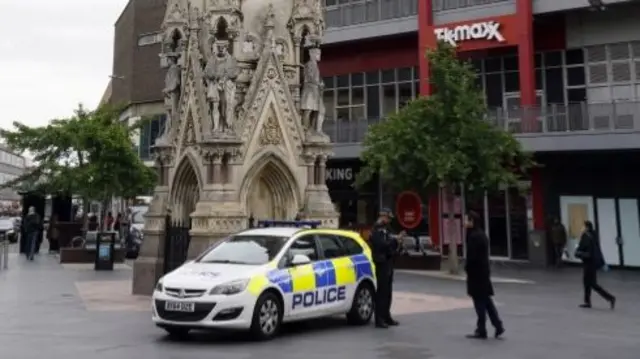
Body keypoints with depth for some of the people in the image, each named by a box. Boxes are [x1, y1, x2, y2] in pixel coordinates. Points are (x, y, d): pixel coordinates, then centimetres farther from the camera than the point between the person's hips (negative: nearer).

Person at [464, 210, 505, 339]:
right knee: (486, 300, 14)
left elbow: (472, 256, -22)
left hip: (476, 273, -9)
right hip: (483, 272, 9)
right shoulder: (481, 234, 13)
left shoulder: (474, 236, -19)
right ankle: (498, 326, 15)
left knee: (480, 302, -2)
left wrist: (467, 268, -7)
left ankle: (481, 330, 6)